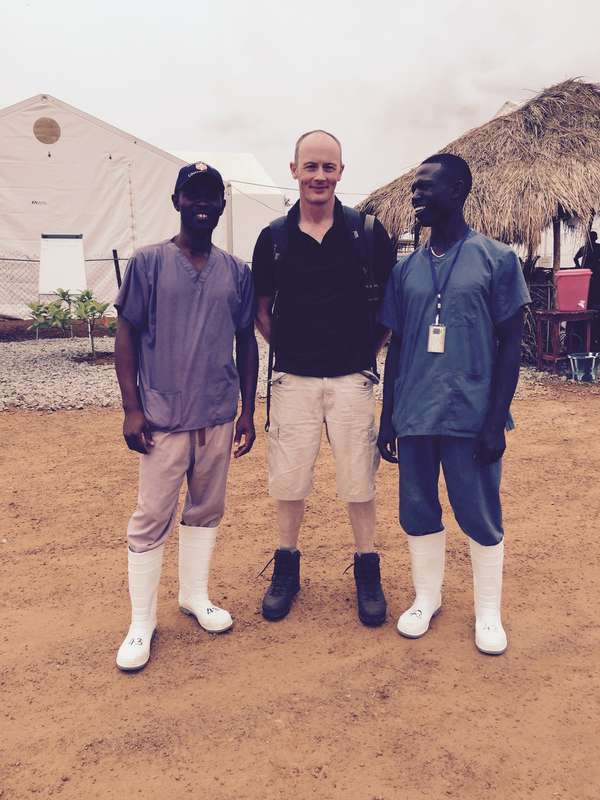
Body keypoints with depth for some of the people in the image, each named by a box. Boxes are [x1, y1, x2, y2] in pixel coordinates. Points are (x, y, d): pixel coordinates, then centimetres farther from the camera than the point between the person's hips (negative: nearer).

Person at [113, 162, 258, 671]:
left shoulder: (237, 271, 7)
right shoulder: (148, 263, -2)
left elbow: (247, 342, 11)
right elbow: (126, 336, -2)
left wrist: (248, 411, 9)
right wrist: (132, 408, -8)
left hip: (219, 417, 4)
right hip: (162, 416, -3)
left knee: (207, 511, 14)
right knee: (151, 519, 2)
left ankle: (195, 596, 33)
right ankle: (142, 623, 15)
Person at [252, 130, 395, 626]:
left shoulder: (367, 231, -2)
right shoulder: (273, 237, 2)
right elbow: (261, 306, 14)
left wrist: (370, 348, 2)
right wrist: (283, 347, 5)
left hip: (352, 377, -1)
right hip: (293, 378, 2)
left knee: (359, 478, 6)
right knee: (288, 478, 9)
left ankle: (368, 571, 23)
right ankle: (286, 567, 27)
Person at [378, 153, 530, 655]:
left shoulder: (497, 259, -1)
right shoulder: (406, 269, 10)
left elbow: (510, 344, -3)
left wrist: (496, 420, -10)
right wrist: (387, 420, 11)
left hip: (472, 416, -3)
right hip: (414, 417, 4)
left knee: (481, 517, 5)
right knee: (418, 512, 12)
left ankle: (489, 613, 25)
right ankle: (427, 599, 32)